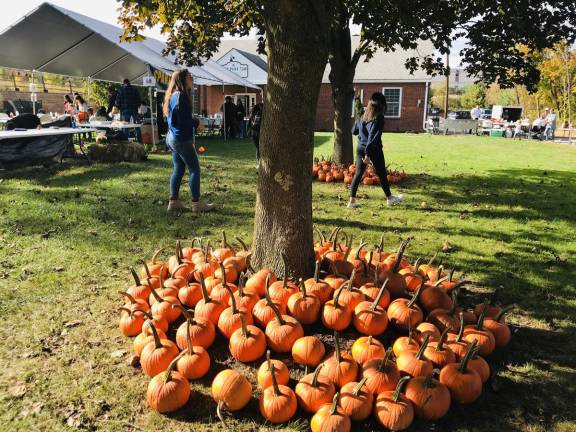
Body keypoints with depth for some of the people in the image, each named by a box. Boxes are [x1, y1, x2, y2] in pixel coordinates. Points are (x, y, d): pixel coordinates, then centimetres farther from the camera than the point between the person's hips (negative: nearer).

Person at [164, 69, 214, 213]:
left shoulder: (174, 95, 14)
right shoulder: (180, 96, -16)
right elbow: (183, 120, -22)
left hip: (173, 138, 10)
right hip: (182, 139, -10)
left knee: (178, 169, 12)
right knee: (195, 169, -3)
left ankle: (173, 202, 14)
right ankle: (196, 203, 1)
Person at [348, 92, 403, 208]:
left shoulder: (363, 116, 4)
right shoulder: (379, 118, -14)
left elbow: (354, 131, 15)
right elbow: (374, 137, -20)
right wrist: (368, 154, -22)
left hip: (360, 148, 5)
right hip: (374, 150, -5)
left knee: (358, 174, 8)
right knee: (381, 174, 10)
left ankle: (352, 200, 4)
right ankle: (389, 198, 27)